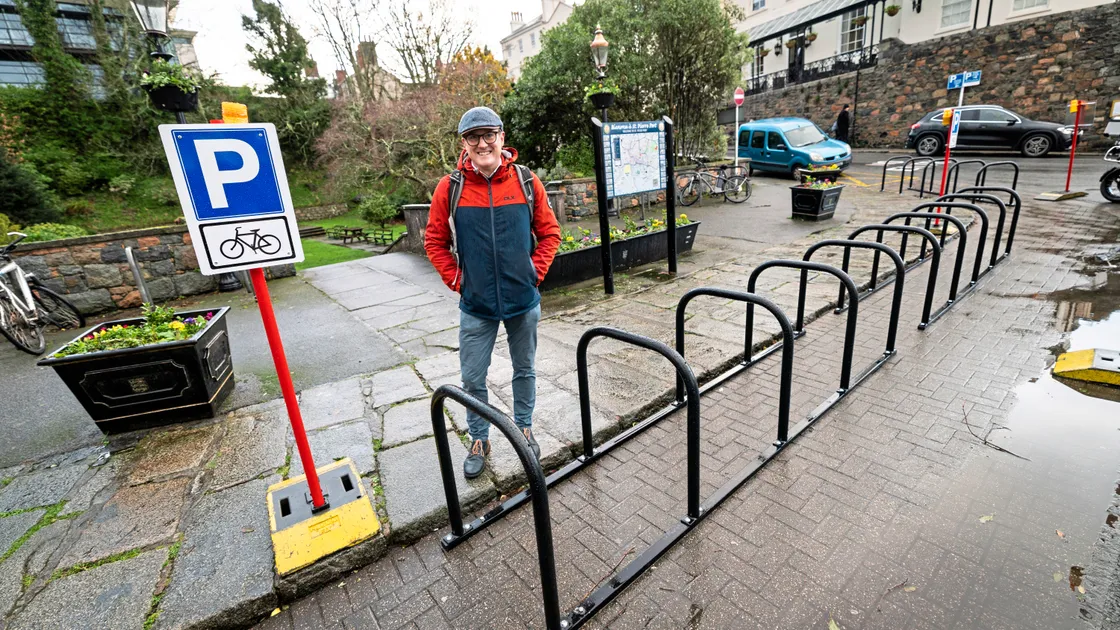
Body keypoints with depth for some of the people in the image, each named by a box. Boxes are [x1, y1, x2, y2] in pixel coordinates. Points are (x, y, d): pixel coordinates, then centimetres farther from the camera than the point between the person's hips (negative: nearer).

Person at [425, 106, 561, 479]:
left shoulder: (526, 182, -5)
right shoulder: (450, 188, -7)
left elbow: (550, 232, 3)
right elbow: (435, 242, 1)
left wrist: (535, 273, -5)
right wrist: (458, 281, -5)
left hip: (523, 300, 1)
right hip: (476, 306, 0)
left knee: (525, 370, 17)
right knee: (473, 379, 9)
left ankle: (524, 429, 39)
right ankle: (479, 441, 31)